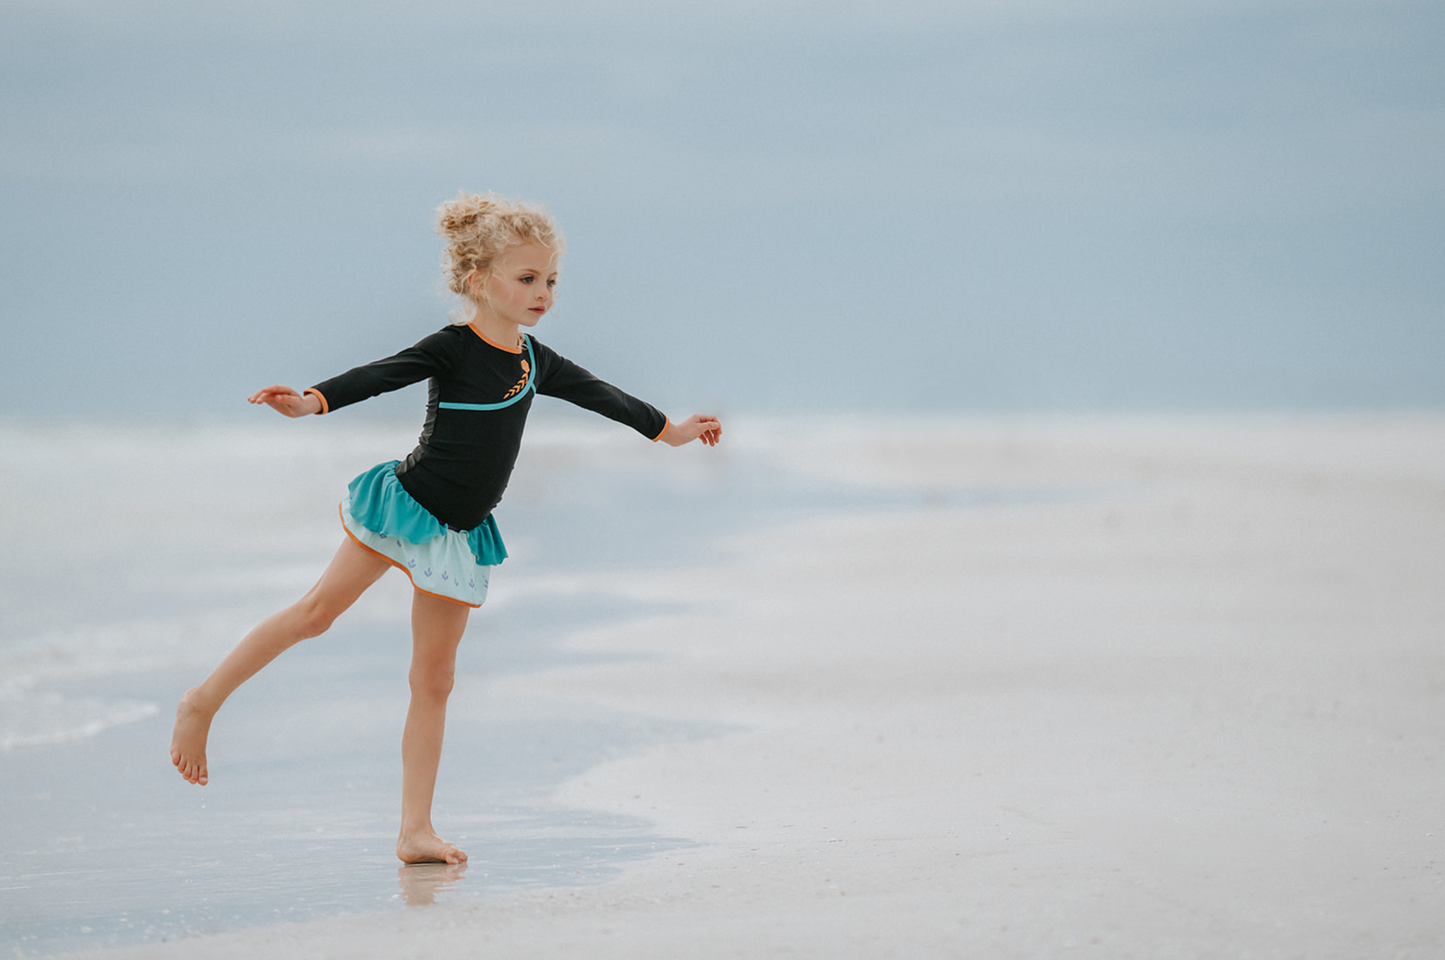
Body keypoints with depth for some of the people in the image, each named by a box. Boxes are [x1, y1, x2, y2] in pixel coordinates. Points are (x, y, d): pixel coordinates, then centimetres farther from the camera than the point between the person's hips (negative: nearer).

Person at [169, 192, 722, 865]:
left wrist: (669, 430, 32)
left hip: (460, 532, 6)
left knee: (434, 679, 5)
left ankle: (415, 832, 4)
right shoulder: (453, 349, -13)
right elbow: (379, 375, -26)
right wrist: (312, 402, -43)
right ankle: (203, 701, 9)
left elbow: (597, 394, 22)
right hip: (404, 506, -6)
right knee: (317, 612, -8)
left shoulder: (533, 360, 8)